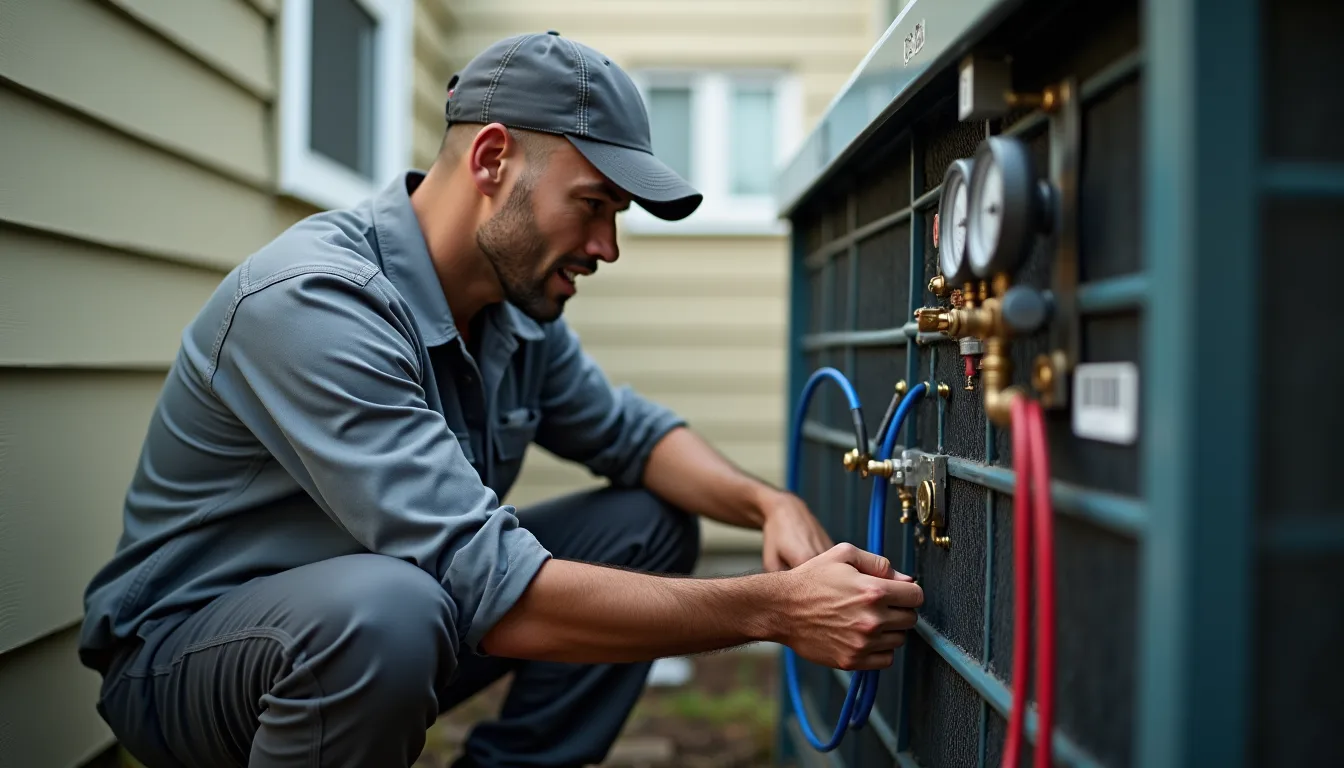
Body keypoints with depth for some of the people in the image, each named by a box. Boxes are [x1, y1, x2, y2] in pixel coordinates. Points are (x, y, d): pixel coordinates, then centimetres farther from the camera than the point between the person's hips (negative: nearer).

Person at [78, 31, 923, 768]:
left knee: (653, 523, -1)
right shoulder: (313, 300, -31)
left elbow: (631, 432, 9)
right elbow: (496, 594, -36)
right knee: (382, 607, -39)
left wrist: (769, 502, -12)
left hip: (371, 625, 8)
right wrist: (776, 609, -32)